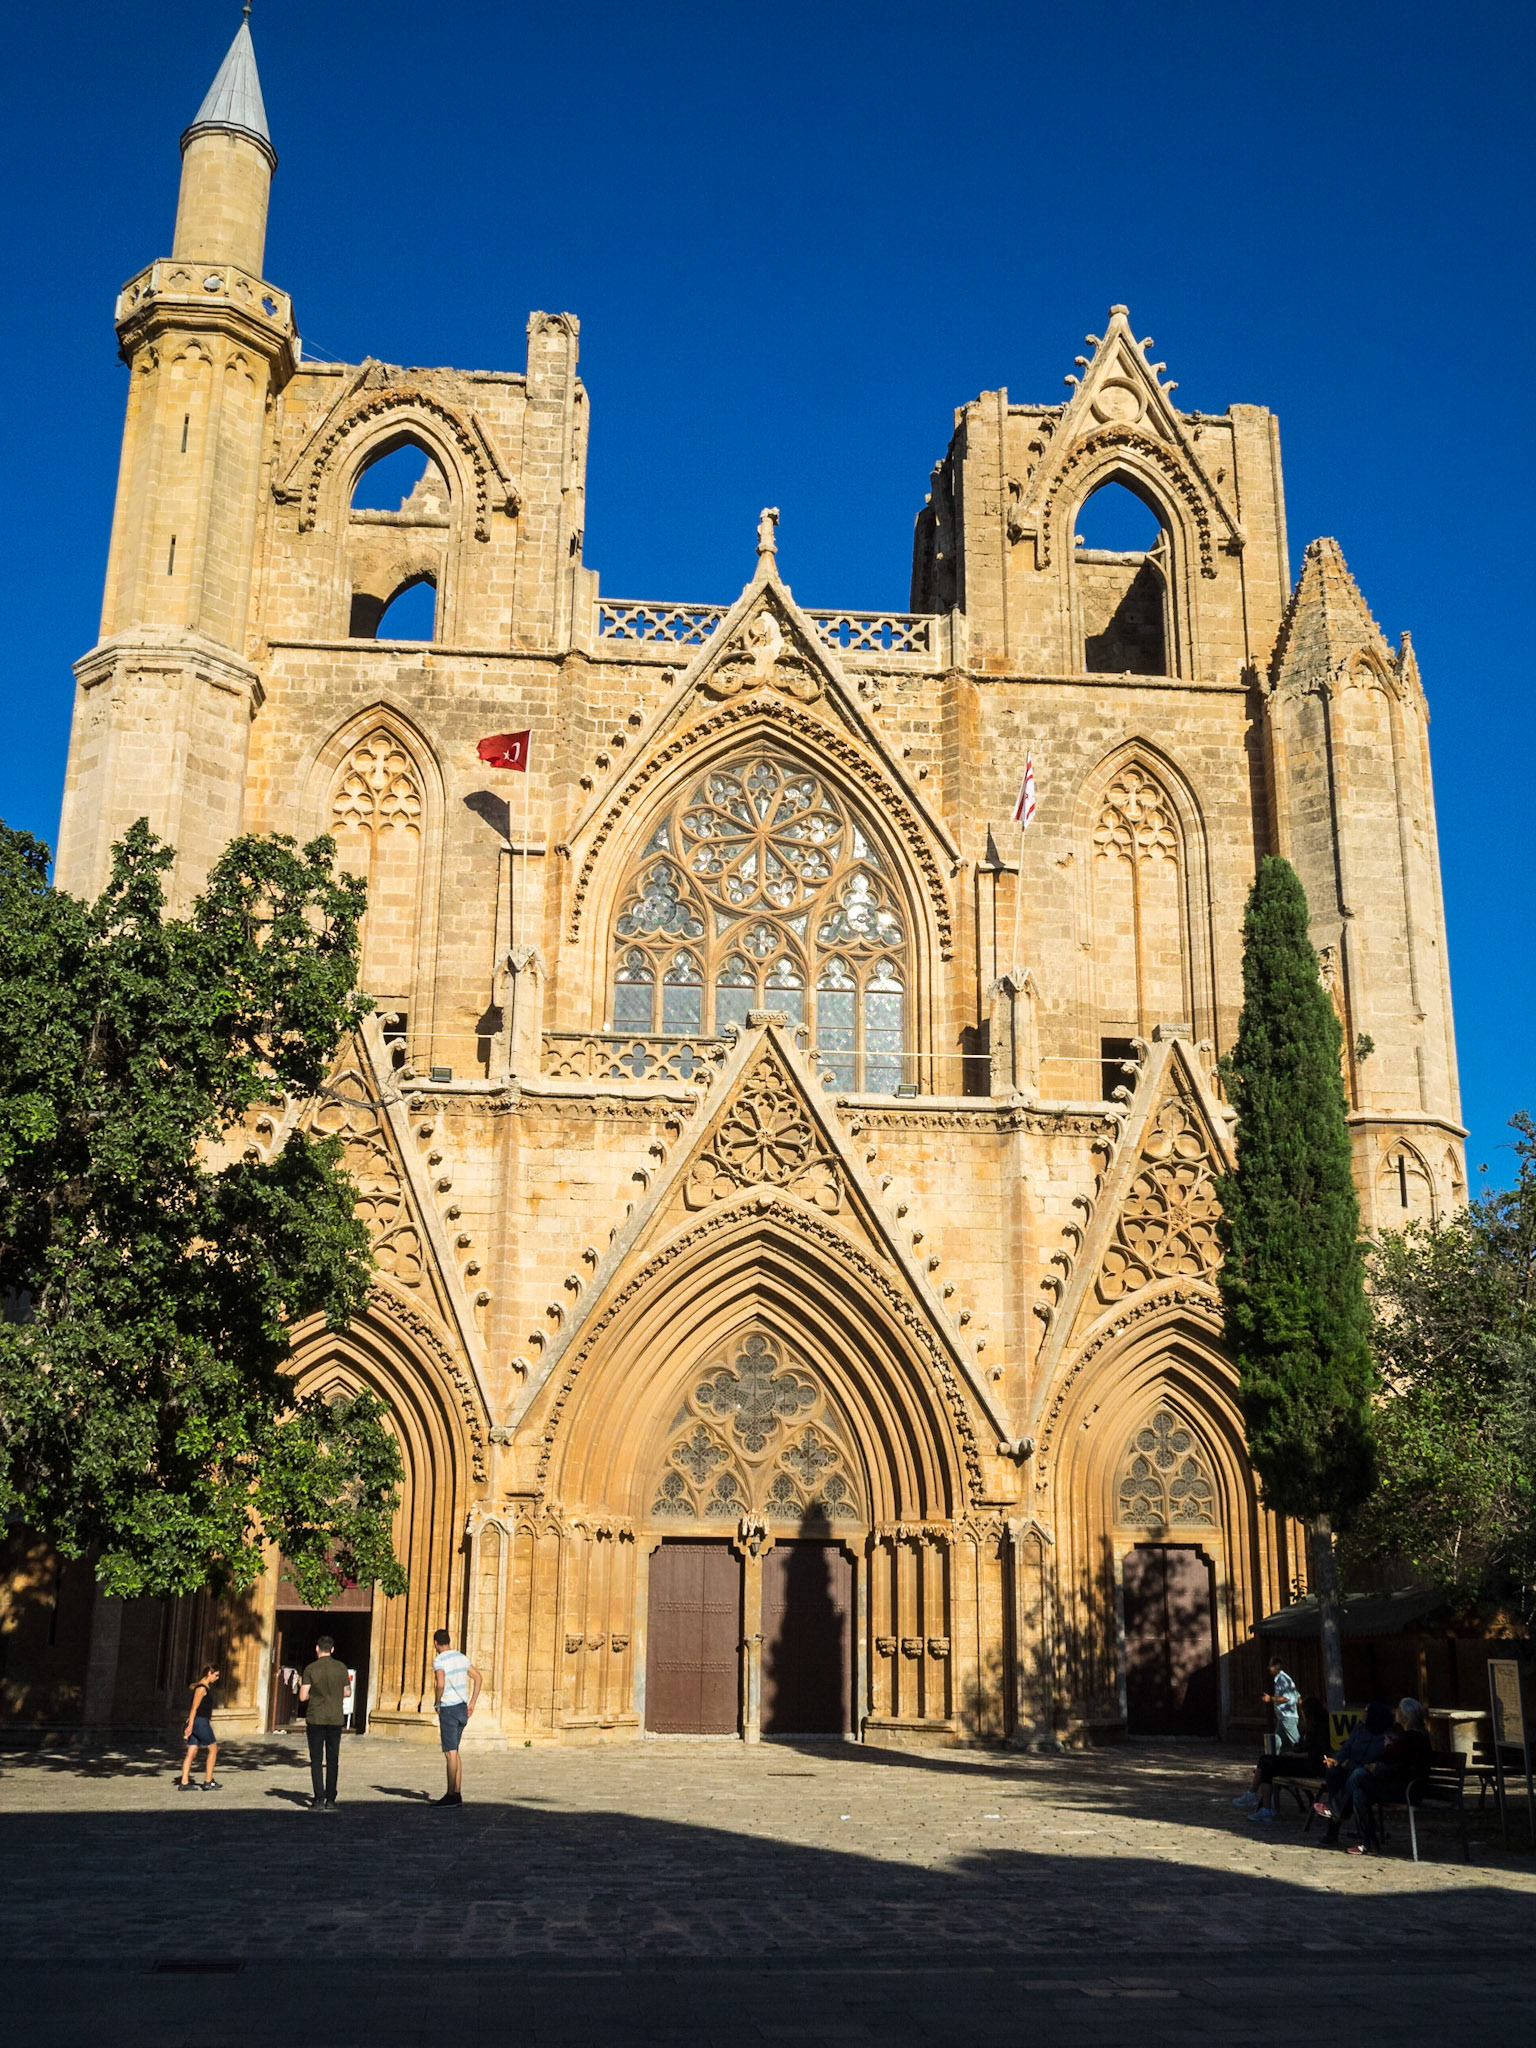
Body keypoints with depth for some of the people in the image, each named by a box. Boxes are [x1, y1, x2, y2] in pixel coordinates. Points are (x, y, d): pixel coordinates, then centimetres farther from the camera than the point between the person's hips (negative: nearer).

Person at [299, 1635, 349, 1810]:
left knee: (316, 1760, 1)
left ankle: (319, 1800, -6)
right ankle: (331, 1800, 8)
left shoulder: (310, 1669, -7)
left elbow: (303, 1696, -9)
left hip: (315, 1719, -2)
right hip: (335, 1718, 2)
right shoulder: (341, 1668, 1)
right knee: (333, 1760, 8)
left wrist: (314, 1694, 12)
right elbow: (345, 1694, 7)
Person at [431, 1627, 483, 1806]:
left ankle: (451, 1796, -4)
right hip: (462, 1708, 8)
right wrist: (472, 1703, 17)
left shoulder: (439, 1660, -13)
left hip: (448, 1709, -8)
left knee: (450, 1753, -5)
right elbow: (477, 1677, 17)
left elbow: (440, 1684, -28)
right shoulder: (461, 1657, 11)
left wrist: (437, 1704, -11)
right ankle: (457, 1794, 13)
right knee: (454, 1752, 14)